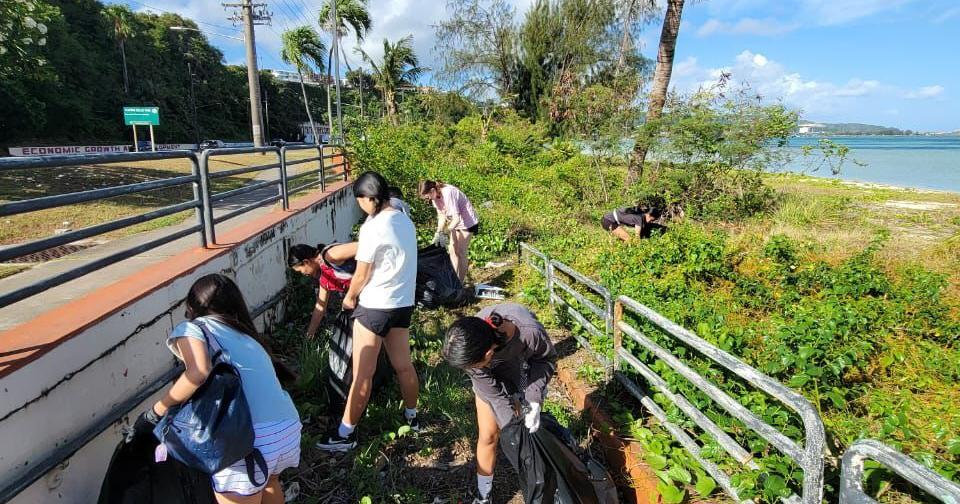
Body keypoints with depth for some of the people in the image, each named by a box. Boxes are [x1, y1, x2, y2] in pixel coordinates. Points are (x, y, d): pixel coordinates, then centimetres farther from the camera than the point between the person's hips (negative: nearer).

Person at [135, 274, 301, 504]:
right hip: (289, 429, 7)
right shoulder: (249, 338, 26)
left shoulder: (192, 328, 8)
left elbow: (199, 372, -13)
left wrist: (155, 412, 1)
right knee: (267, 479, 36)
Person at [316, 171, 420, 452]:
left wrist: (350, 298, 7)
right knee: (403, 365, 21)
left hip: (375, 306, -8)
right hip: (403, 303, 8)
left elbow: (362, 275, -13)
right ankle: (412, 416, 38)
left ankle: (345, 435, 17)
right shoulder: (405, 221, 5)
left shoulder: (373, 226, -19)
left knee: (362, 375, 4)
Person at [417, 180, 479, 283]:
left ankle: (459, 283, 2)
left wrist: (444, 233, -36)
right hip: (455, 223, 8)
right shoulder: (435, 196, -7)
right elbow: (441, 215, -2)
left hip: (468, 222, -8)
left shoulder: (448, 193, -31)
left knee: (460, 252, -5)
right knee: (452, 251, 8)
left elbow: (456, 218, -32)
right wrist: (438, 232, -15)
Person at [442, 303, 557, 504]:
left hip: (527, 371, -1)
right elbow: (489, 388, -21)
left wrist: (535, 401, -28)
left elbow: (547, 358, -20)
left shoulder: (531, 332, -43)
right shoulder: (472, 344, -36)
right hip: (491, 378, 1)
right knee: (488, 435, 6)